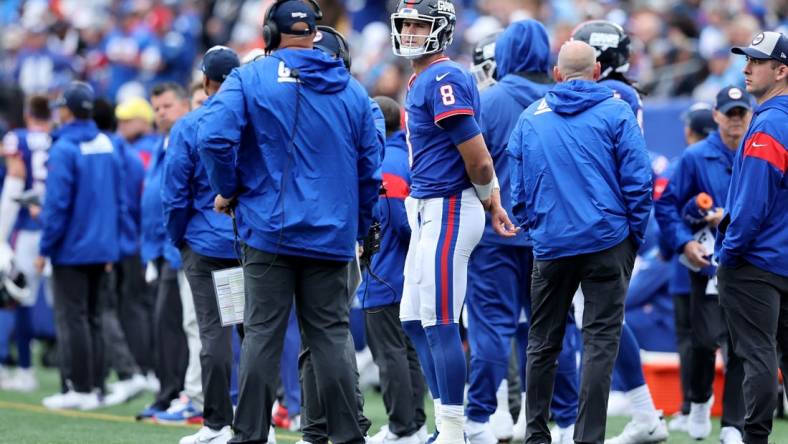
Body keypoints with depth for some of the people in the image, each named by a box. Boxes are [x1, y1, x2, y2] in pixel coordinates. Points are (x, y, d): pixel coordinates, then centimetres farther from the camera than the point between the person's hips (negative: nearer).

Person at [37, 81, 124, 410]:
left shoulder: (64, 150, -15)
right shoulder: (107, 146, 7)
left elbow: (57, 204, -16)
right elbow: (119, 198, 11)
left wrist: (45, 249, -10)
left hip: (71, 249, -7)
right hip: (101, 248, 7)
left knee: (71, 318, -3)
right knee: (92, 318, 13)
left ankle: (77, 388, -3)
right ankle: (94, 387, 14)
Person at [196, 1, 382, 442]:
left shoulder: (250, 79, -3)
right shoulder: (352, 90, 9)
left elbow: (215, 137, -16)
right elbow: (369, 169, 11)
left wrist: (228, 190, 0)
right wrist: (357, 230, 20)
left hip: (270, 229, -3)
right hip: (332, 236, 3)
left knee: (263, 335, 0)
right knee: (332, 337, 6)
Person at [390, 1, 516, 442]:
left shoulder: (443, 79, -16)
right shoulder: (422, 80, 16)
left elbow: (476, 157, -18)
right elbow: (479, 157, 21)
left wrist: (486, 198, -3)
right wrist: (494, 202, 16)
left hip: (448, 209, -11)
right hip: (427, 209, 11)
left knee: (440, 323, -9)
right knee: (415, 321, 14)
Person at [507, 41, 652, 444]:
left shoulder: (531, 118, 8)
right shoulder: (615, 112, -2)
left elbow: (519, 187, 11)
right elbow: (638, 180, -5)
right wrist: (635, 235, 5)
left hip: (550, 243, 3)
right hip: (607, 242, -3)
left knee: (543, 341, 14)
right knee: (600, 340, -1)